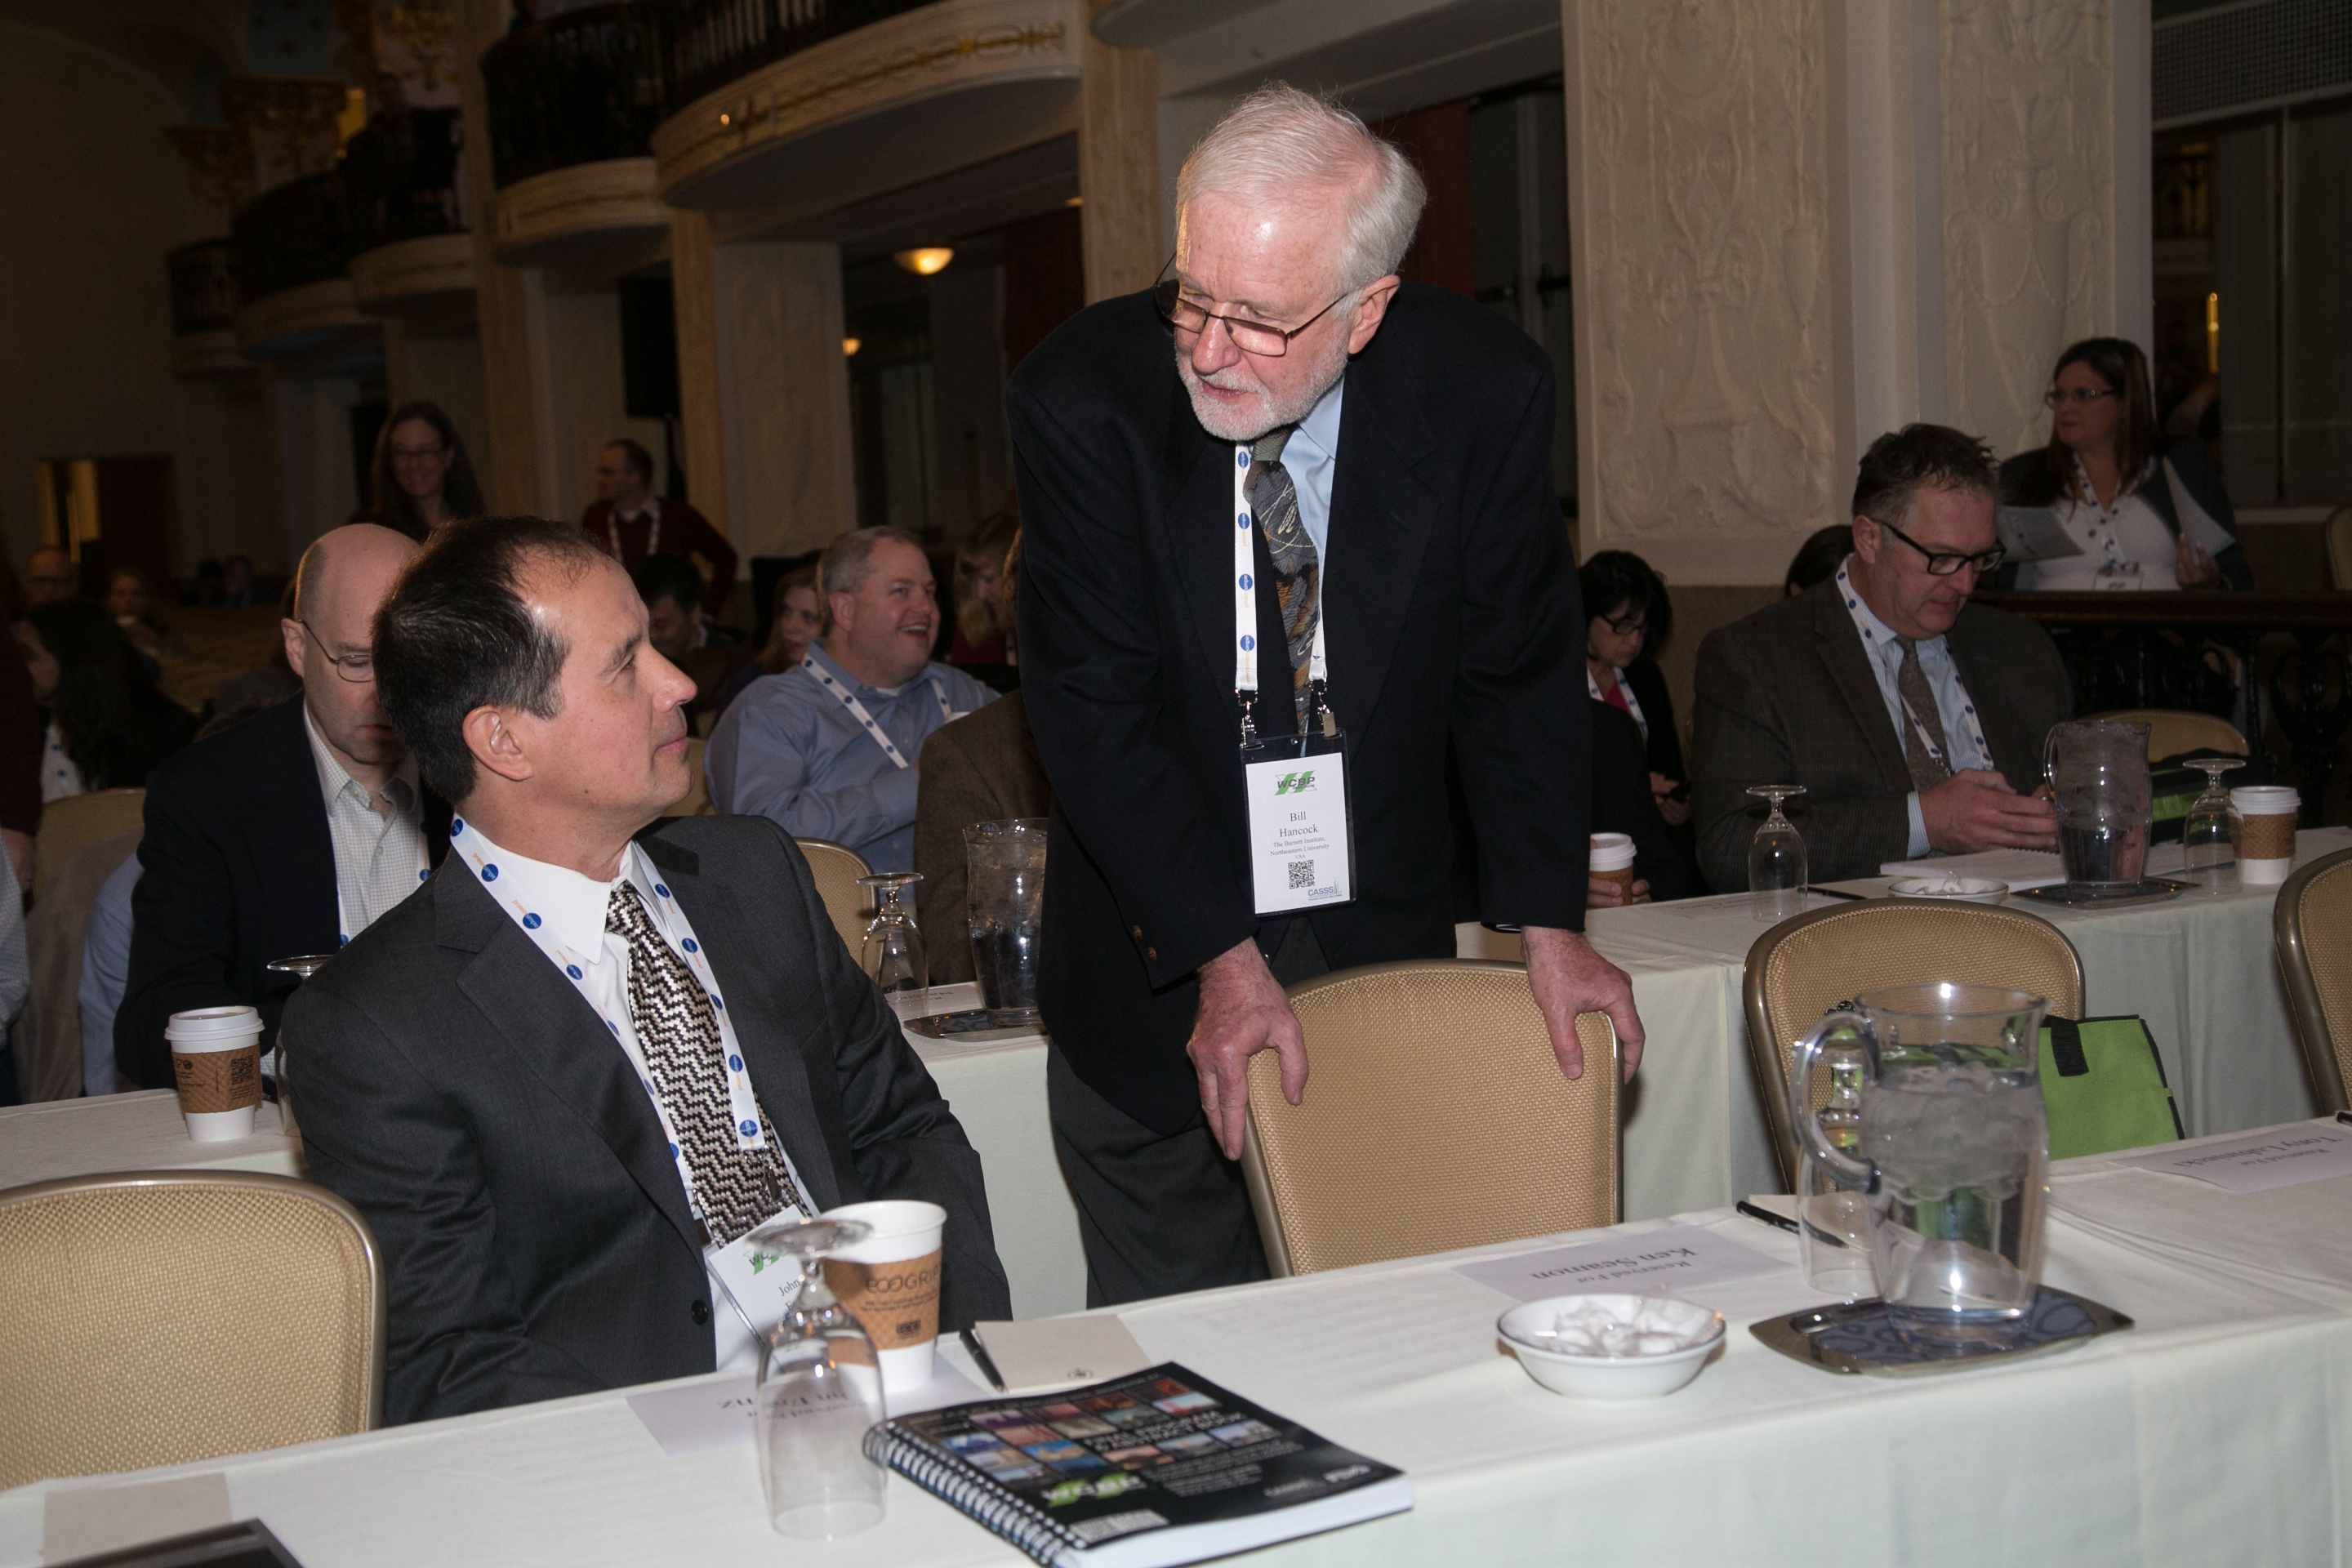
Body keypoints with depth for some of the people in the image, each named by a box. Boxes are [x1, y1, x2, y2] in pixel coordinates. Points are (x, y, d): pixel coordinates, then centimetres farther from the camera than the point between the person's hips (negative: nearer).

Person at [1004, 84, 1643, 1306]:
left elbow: (1515, 667, 0)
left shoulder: (1484, 390, -11)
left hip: (1383, 947, 1)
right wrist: (1222, 955, -20)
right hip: (1156, 961, -1)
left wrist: (1548, 922, -6)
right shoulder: (1080, 395, -16)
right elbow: (1093, 707, -15)